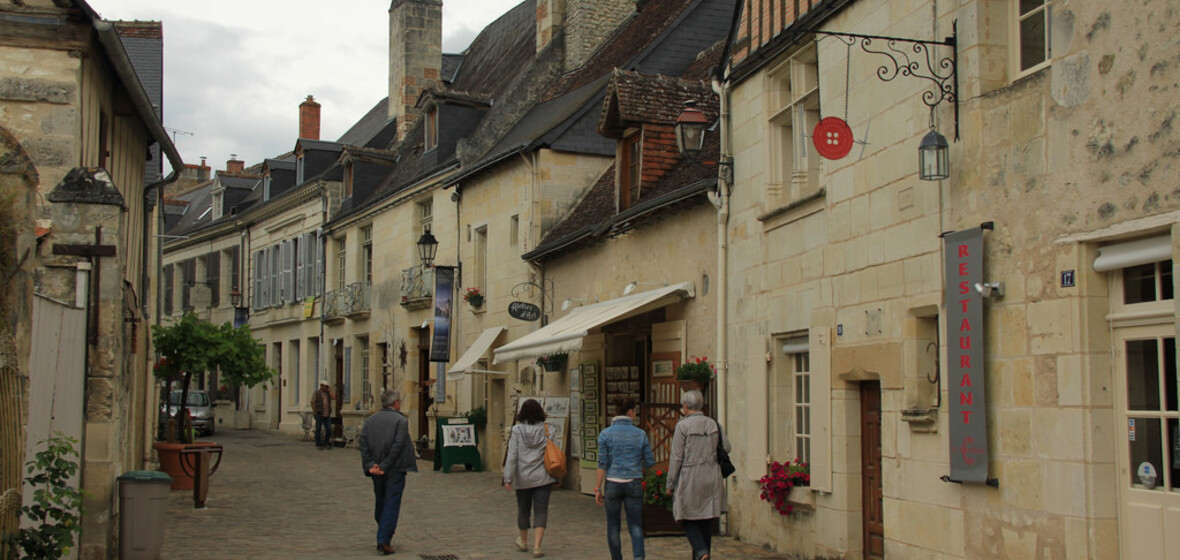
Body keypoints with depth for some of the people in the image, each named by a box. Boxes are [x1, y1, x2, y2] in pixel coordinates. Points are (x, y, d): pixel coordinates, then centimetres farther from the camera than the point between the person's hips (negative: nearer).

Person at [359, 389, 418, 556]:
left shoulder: (370, 420, 8)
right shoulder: (401, 420, -7)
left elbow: (362, 441, -3)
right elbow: (398, 445, -17)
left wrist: (370, 464, -7)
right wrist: (385, 466, -14)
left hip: (376, 470, 5)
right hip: (395, 469, -5)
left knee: (380, 503, 18)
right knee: (391, 504, -1)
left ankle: (383, 536, 27)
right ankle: (384, 541, -8)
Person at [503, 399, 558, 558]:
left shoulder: (517, 430, -6)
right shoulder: (546, 430, -2)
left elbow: (512, 455, -11)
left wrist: (508, 478, -10)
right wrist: (555, 475, 13)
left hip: (523, 478, 0)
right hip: (543, 477, 0)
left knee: (523, 509, 16)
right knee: (541, 510, 1)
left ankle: (523, 542, 34)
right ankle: (537, 546, -10)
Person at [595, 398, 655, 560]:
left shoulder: (605, 434, -3)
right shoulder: (640, 434, -1)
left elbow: (602, 464, -7)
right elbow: (649, 463, 2)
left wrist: (598, 489, -3)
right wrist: (652, 459, 26)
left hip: (612, 484, 0)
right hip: (634, 484, 0)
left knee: (613, 525, 12)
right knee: (635, 525, 6)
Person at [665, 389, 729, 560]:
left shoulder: (683, 425, -9)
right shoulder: (713, 424, 5)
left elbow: (676, 457, -9)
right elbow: (726, 447, 7)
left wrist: (670, 484, -3)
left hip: (689, 478, -5)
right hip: (711, 478, 5)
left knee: (688, 520, 3)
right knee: (706, 520, 12)